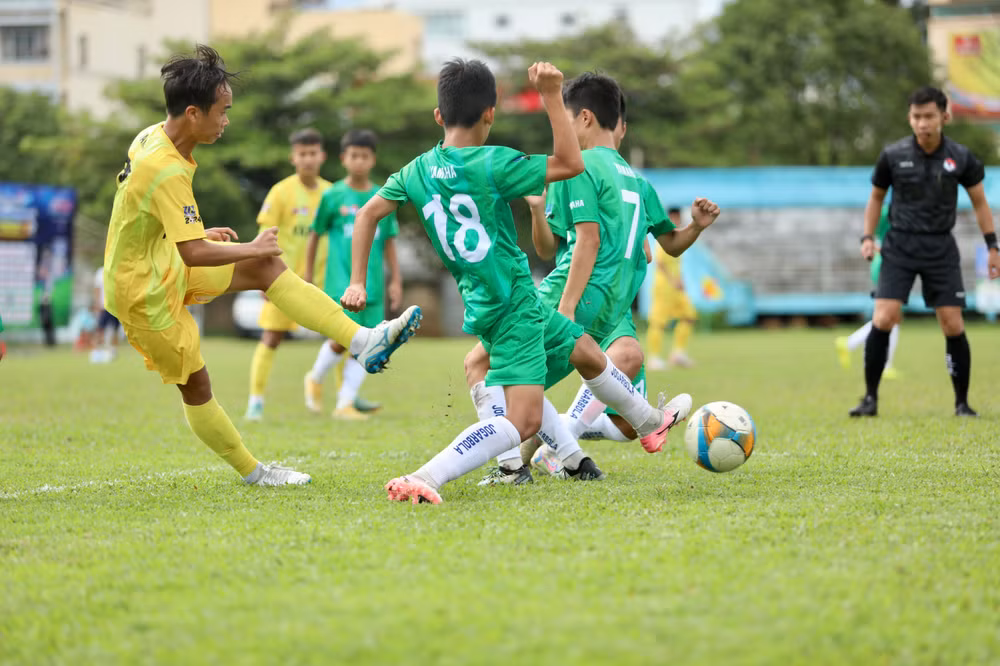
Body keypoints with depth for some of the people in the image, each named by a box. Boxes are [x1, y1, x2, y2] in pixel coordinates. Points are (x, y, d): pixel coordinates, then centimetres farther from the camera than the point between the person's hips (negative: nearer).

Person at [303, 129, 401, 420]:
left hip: (372, 283, 3)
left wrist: (396, 280, 9)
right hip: (341, 279, -3)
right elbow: (315, 235, 8)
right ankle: (316, 378, 17)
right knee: (343, 338, -13)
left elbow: (389, 242, 13)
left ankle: (345, 404, 8)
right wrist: (307, 276, 9)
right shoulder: (333, 196, 0)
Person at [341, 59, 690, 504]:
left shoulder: (418, 171, 2)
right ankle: (423, 480, -31)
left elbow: (369, 213, 2)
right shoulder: (491, 165, -17)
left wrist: (357, 282, 5)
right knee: (523, 421, -16)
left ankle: (650, 421, 50)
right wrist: (551, 96, -14)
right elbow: (571, 163, -16)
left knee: (587, 352, 28)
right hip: (513, 308, -9)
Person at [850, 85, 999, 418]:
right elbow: (876, 197, 12)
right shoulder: (893, 155, -4)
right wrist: (868, 237, 1)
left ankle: (962, 403, 9)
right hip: (899, 245, 0)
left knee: (953, 326, -5)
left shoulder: (960, 157, -2)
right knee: (883, 319, -14)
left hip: (940, 247, 1)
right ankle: (870, 398, -3)